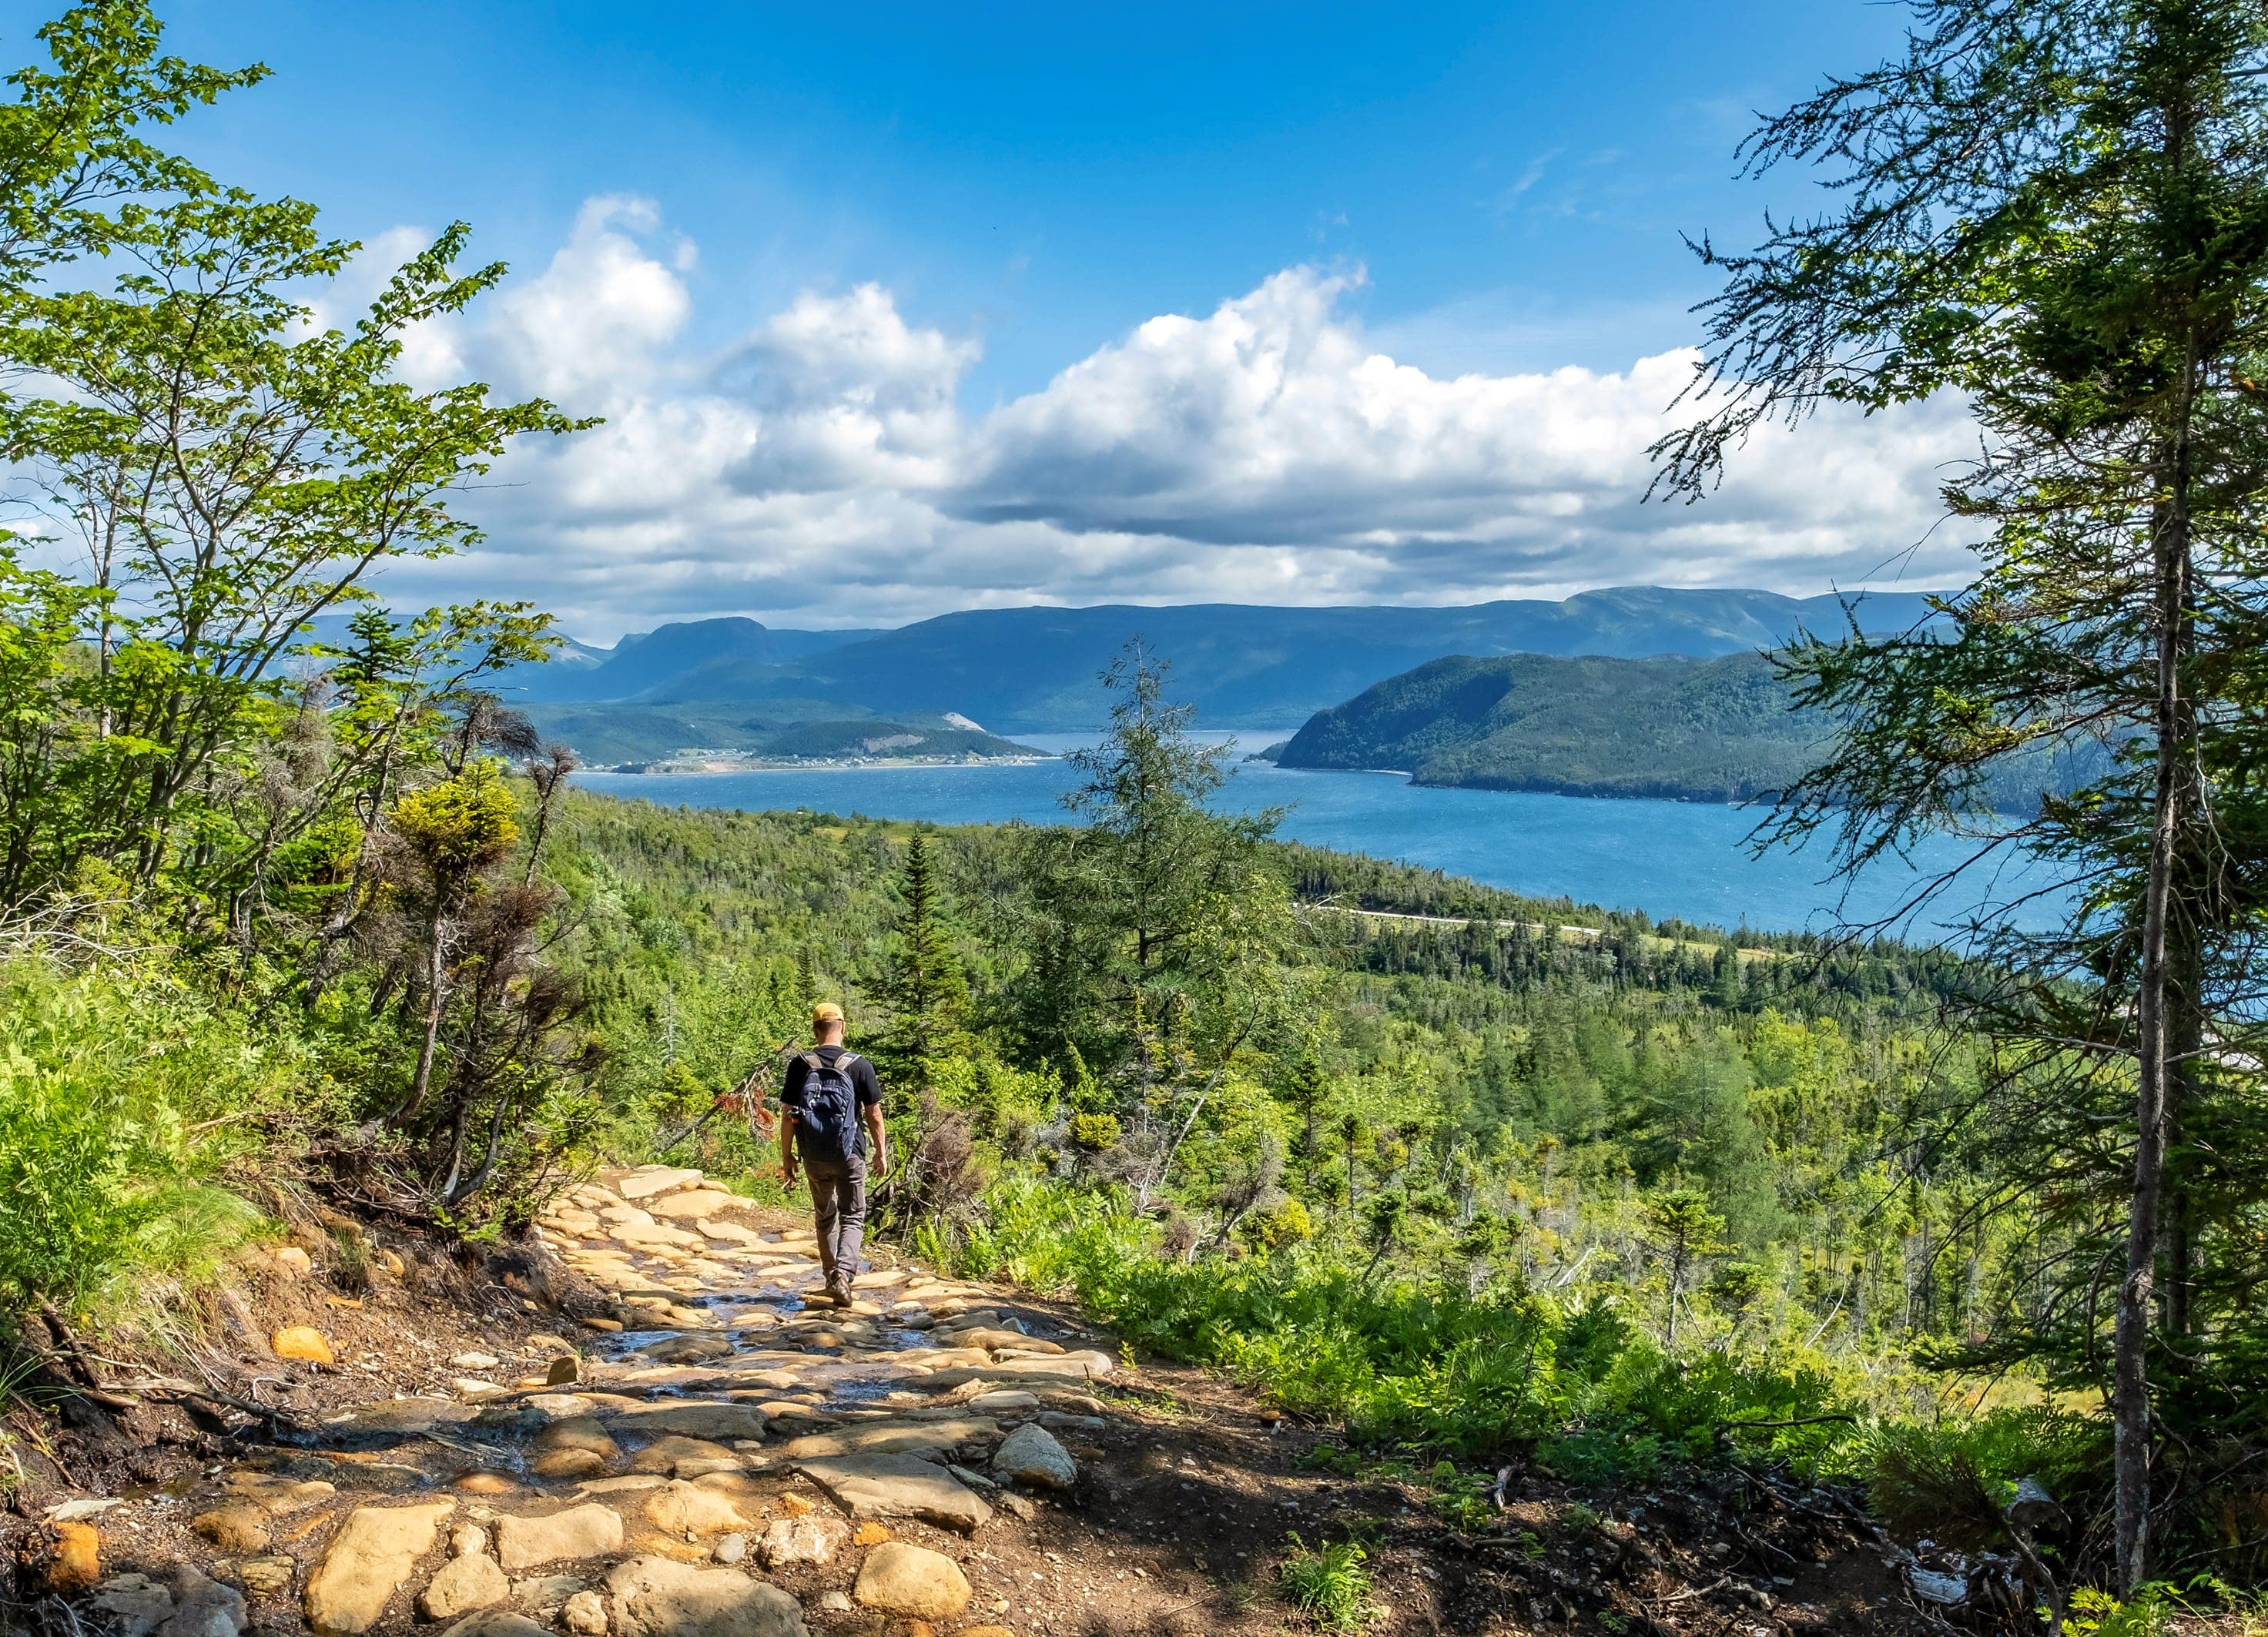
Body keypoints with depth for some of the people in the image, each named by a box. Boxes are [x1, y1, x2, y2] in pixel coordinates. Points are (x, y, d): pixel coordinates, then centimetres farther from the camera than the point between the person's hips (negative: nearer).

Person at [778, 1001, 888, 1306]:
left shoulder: (799, 1065, -4)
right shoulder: (859, 1065, -8)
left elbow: (787, 1115, -3)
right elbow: (874, 1115, -5)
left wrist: (786, 1156, 6)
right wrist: (881, 1153, 6)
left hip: (813, 1156, 2)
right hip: (849, 1155, -2)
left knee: (825, 1216, 20)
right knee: (853, 1218, 7)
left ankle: (832, 1276, 29)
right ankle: (843, 1274, -13)